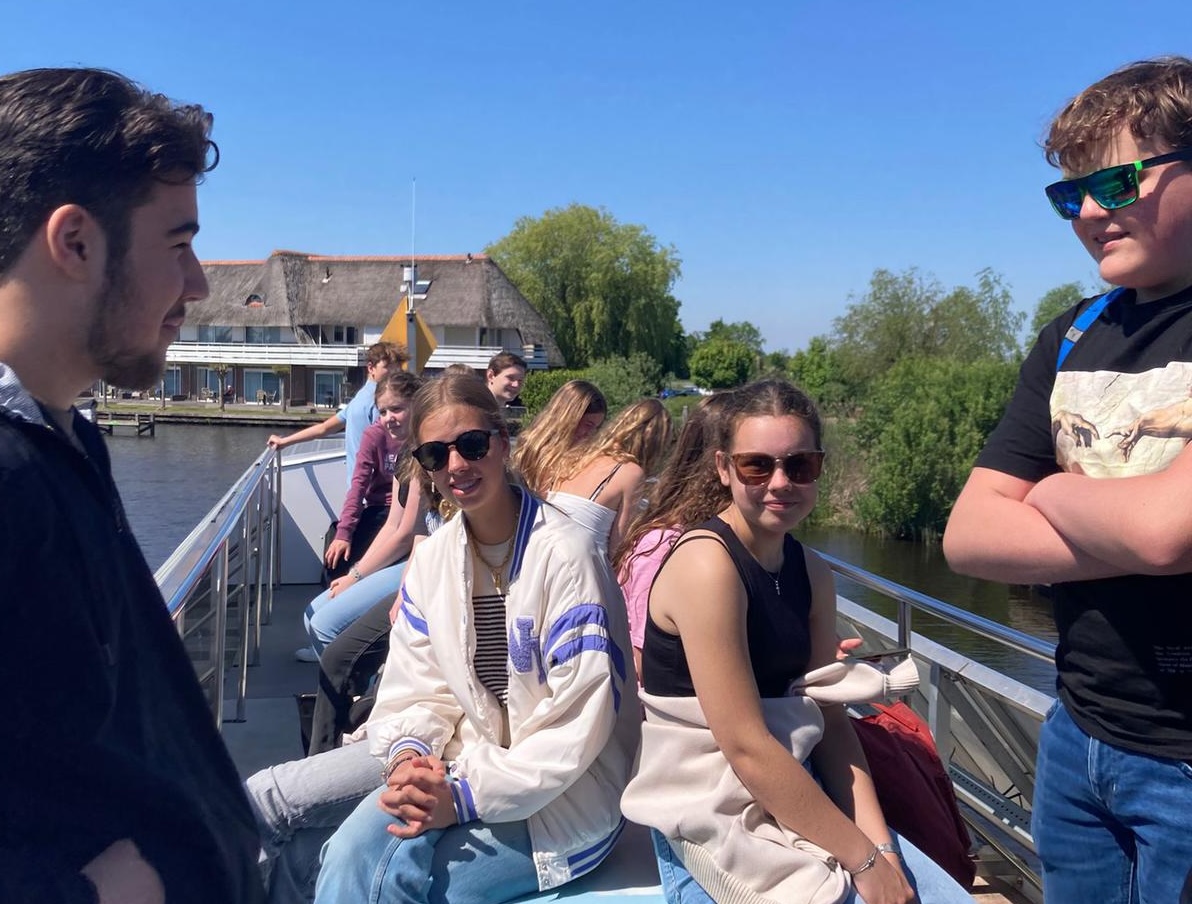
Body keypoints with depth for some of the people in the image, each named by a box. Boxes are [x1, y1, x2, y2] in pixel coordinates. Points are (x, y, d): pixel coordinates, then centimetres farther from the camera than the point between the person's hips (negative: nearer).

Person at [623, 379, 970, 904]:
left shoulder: (810, 571, 6)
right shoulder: (706, 562, -19)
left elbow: (829, 717, 5)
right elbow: (745, 747, -22)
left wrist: (879, 844, -8)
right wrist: (863, 859, -16)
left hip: (797, 798, 7)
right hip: (713, 826, -7)